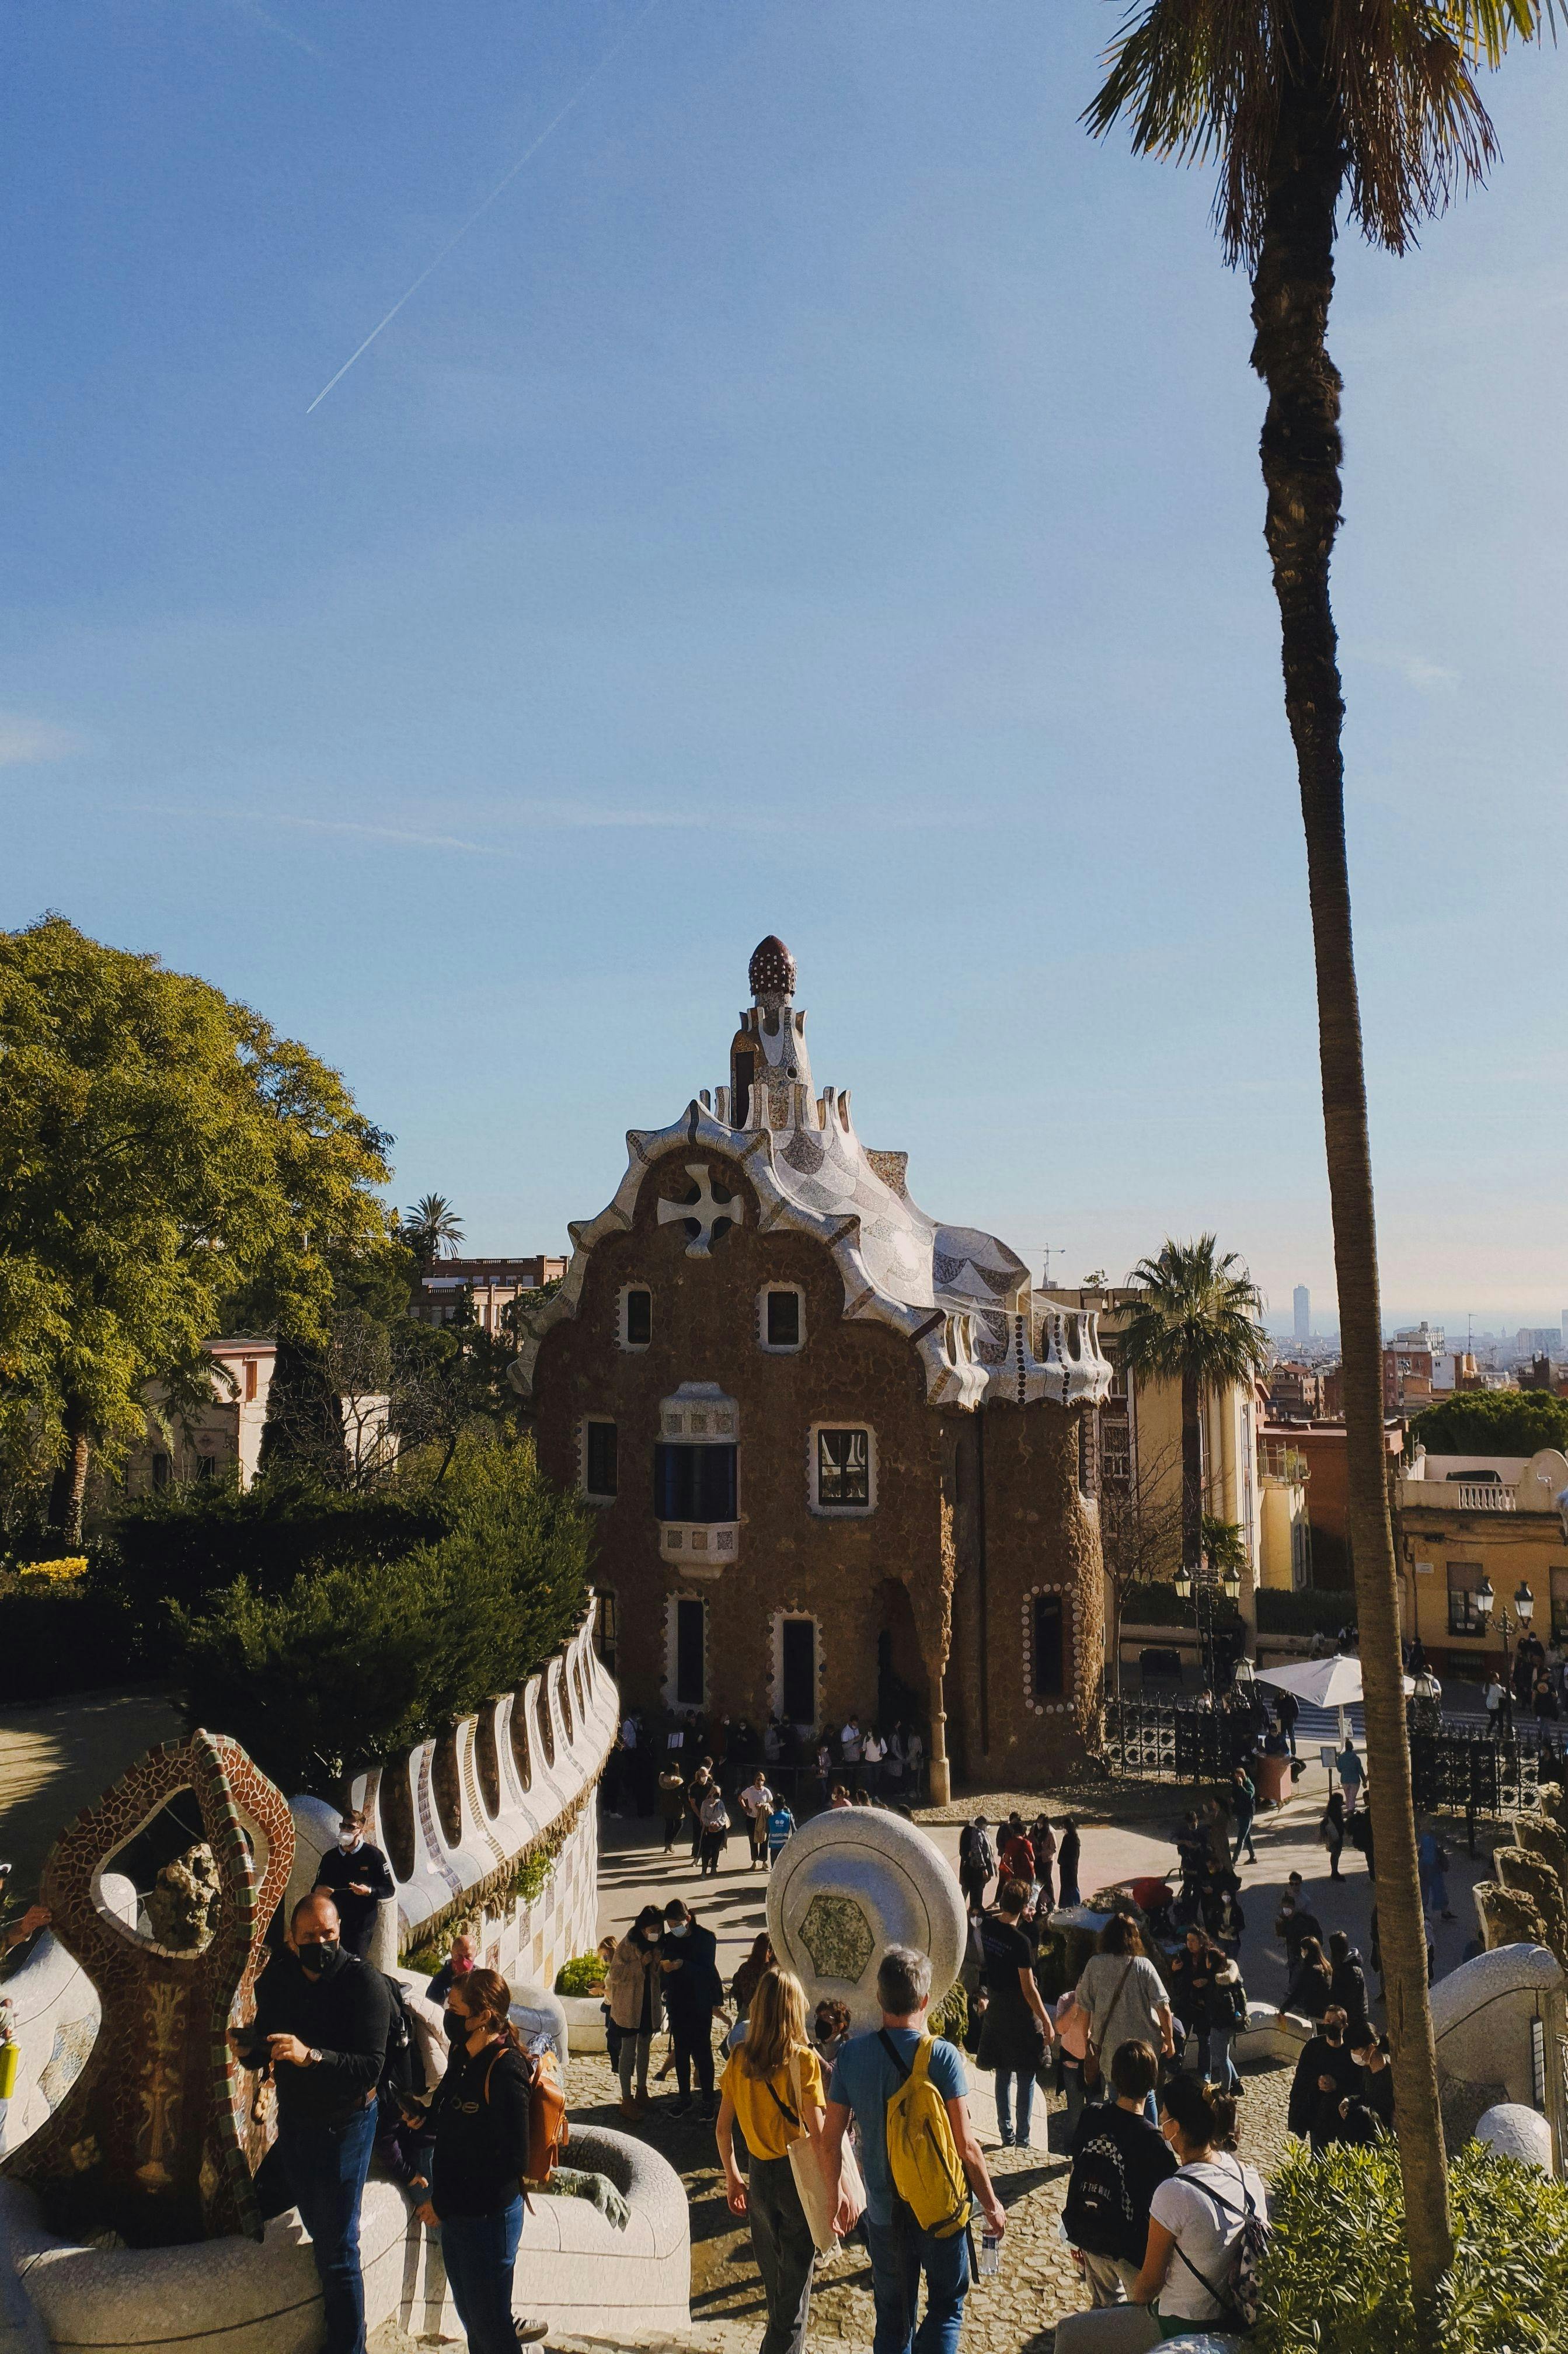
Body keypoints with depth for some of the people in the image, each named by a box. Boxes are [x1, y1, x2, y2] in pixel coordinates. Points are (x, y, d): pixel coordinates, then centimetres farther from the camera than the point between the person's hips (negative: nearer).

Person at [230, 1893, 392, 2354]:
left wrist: (310, 2055, -41)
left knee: (337, 2254, -3)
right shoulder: (277, 1978, -3)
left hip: (343, 2126, -7)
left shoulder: (364, 1982, -21)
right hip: (294, 2122, 7)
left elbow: (370, 2068, -28)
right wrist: (246, 2049, -16)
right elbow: (261, 2055, 7)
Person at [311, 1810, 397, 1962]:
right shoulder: (330, 1857, 12)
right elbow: (317, 1888, 21)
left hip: (362, 1925, -4)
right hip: (333, 1923, 4)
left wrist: (369, 1891, -19)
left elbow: (390, 1890, -1)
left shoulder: (373, 1855, -2)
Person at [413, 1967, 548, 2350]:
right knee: (468, 2314, 23)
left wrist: (444, 2203, -20)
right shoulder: (462, 2056, 2)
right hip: (454, 2212, 8)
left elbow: (512, 2161, -23)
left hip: (489, 2215, -8)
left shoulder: (505, 2070, -23)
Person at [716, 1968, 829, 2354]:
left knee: (772, 2278, 22)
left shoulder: (739, 2059, -4)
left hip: (759, 2176, 4)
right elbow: (817, 2134, -20)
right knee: (795, 2282, 11)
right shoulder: (803, 2060, -17)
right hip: (797, 2177, -4)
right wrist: (835, 2190, -13)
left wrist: (733, 2178, 15)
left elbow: (722, 2128, 3)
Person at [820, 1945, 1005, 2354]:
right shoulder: (941, 2055, -18)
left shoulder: (852, 2055, -8)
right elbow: (965, 2145, -16)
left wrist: (836, 2193, 16)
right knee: (947, 2305, 17)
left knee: (893, 2317, 20)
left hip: (884, 2210, 3)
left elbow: (831, 2141, -1)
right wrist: (991, 2204, -2)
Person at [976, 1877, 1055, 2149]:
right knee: (1026, 2080, 7)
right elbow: (1029, 1989, -21)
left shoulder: (987, 1926, -6)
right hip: (1021, 2015, -6)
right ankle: (1023, 2139, 12)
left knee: (1003, 2076, 16)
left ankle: (1006, 2136, 23)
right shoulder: (1019, 1941, -25)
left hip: (996, 2010, 6)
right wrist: (1047, 2024, -14)